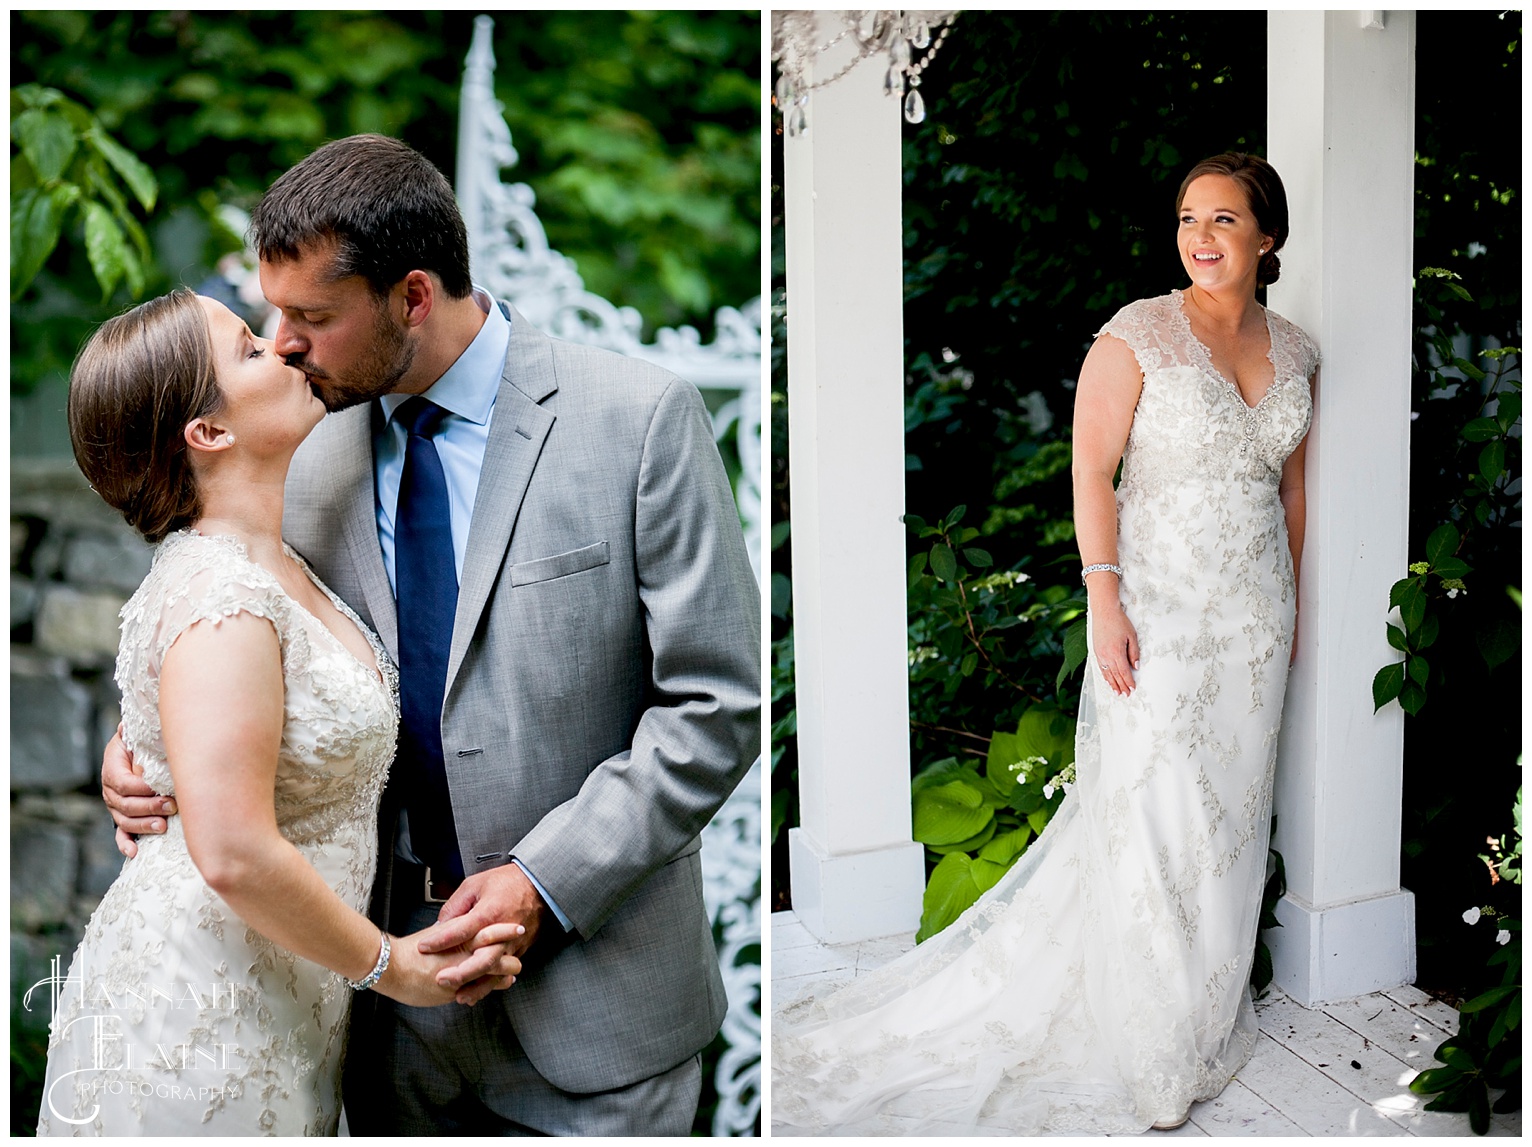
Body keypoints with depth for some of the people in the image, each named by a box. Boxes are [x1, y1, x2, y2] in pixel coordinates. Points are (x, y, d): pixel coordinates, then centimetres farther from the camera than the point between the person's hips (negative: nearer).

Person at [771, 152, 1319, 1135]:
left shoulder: (1295, 353, 8)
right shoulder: (1139, 334, -9)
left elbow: (1291, 483, 16)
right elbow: (1092, 468, -13)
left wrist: (1292, 603, 16)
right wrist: (1106, 600, -19)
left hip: (1254, 614, 6)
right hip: (1160, 607, -5)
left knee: (1233, 807, 13)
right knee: (1149, 811, -2)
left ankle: (1208, 1006, 30)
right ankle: (1149, 1041, 14)